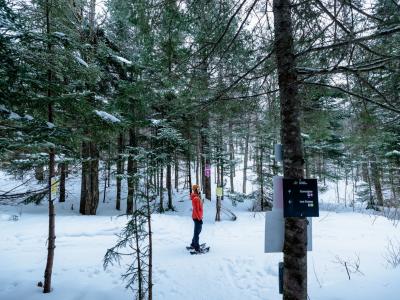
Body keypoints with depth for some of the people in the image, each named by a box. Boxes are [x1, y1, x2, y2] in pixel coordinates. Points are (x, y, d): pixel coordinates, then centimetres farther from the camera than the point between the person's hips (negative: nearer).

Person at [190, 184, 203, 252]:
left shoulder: (197, 197, 11)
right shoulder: (196, 198, -21)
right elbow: (196, 210, -23)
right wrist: (199, 218, -21)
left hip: (197, 217, 10)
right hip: (197, 218, -10)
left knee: (198, 230, 20)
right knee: (197, 232, -4)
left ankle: (193, 244, 32)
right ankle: (196, 247, 3)